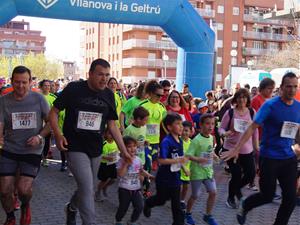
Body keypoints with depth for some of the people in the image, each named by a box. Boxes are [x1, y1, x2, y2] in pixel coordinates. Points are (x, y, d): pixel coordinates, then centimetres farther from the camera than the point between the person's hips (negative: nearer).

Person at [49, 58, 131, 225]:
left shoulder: (108, 95, 3)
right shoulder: (73, 89, -10)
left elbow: (112, 125, 7)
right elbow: (53, 112, -4)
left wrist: (124, 151, 2)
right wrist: (58, 134, -20)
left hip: (95, 149, 5)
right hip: (75, 148, -5)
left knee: (86, 187, 18)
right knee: (87, 187, -15)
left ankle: (71, 208, 48)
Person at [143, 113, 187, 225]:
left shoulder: (180, 141, 2)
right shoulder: (166, 142, -23)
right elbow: (161, 160, -30)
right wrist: (178, 160, -33)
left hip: (175, 178, 6)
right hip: (164, 179, -6)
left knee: (176, 204, 9)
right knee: (161, 200, 17)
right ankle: (148, 203, 47)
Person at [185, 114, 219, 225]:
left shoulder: (211, 138, 2)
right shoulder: (196, 140, -20)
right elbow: (188, 155, -22)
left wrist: (213, 155, 0)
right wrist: (198, 159, -38)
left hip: (208, 171, 6)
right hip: (197, 172, -6)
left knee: (213, 192, 1)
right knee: (195, 195, 7)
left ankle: (208, 216, 19)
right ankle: (188, 214, 31)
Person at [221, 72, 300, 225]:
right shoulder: (270, 105, -12)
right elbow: (252, 127, -15)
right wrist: (237, 149, -20)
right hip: (269, 158, -5)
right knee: (268, 196, 4)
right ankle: (244, 206, 33)